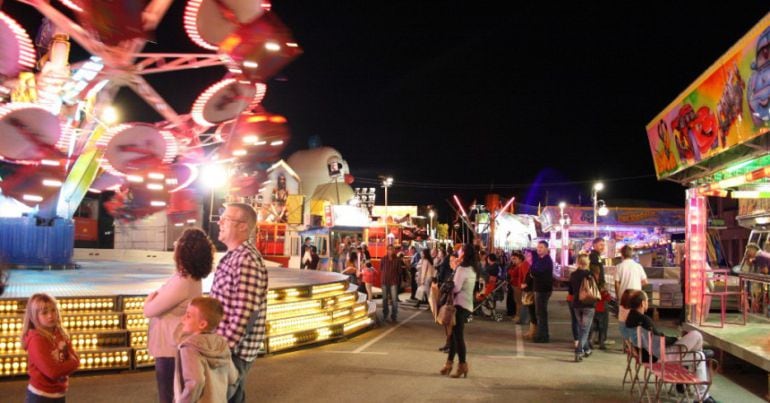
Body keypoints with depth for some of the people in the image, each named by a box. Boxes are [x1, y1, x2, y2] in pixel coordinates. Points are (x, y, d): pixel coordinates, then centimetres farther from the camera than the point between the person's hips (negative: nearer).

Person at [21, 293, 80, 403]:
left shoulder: (61, 334, 2)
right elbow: (52, 371, -26)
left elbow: (75, 360, 1)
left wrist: (62, 367, -17)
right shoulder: (36, 340, -20)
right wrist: (69, 364, -12)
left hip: (59, 394, 8)